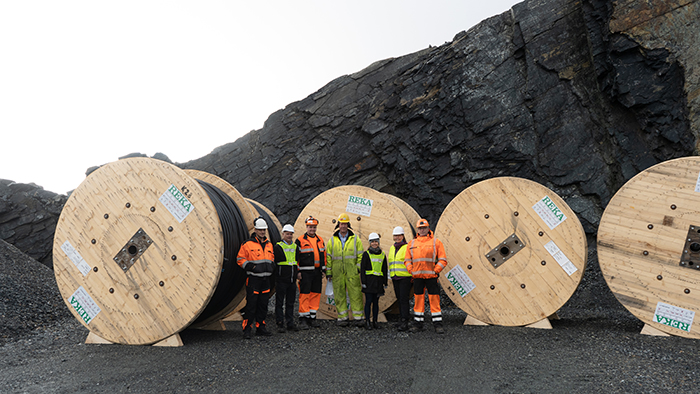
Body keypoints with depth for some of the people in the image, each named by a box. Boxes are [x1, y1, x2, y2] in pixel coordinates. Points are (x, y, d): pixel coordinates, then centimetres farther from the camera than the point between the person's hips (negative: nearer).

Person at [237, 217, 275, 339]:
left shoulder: (269, 245, 14)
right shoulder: (248, 244, -4)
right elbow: (240, 259, -3)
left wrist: (272, 266, 8)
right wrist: (248, 266, -17)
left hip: (266, 279, 6)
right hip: (253, 279, -6)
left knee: (263, 304, 10)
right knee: (251, 304, -5)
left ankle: (260, 327, 21)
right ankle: (247, 329, 4)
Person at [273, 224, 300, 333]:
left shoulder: (295, 247, 13)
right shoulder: (278, 247, -3)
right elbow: (273, 262, -3)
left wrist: (298, 272, 14)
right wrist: (275, 276, -6)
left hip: (292, 279, 5)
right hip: (281, 280, -5)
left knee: (290, 303, 11)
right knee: (279, 303, 0)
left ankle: (290, 323, 18)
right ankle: (280, 324, 6)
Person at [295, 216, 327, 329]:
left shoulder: (320, 240, 14)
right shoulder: (300, 240, -2)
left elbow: (323, 255, 18)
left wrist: (323, 270, 13)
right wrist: (298, 271, -9)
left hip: (317, 272, 5)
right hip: (305, 272, -5)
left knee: (316, 294, 8)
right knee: (304, 295, -6)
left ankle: (312, 317, 17)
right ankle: (303, 319, 0)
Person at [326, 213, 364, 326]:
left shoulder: (355, 239, 6)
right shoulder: (332, 240, 9)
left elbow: (360, 255, 6)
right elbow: (328, 257, 10)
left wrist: (360, 268, -2)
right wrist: (328, 272, 6)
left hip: (352, 273, -1)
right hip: (337, 273, 1)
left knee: (355, 294, -2)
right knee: (340, 295, 5)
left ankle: (358, 316, 7)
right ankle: (342, 317, 14)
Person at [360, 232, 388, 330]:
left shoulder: (382, 255, 10)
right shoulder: (366, 254, 0)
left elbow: (385, 270, 15)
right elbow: (362, 269, -2)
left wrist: (385, 283, 11)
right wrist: (363, 282, -9)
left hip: (378, 282, 3)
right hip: (369, 281, -3)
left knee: (376, 302, 8)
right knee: (369, 301, -3)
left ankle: (375, 322, 15)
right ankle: (367, 322, 4)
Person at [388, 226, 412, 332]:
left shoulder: (407, 248, -6)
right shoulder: (391, 248, 17)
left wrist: (413, 276, -10)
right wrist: (390, 276, 21)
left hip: (405, 278, -7)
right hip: (395, 278, 7)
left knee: (404, 299, -10)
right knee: (399, 299, 11)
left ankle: (404, 322, -9)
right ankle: (404, 316, 23)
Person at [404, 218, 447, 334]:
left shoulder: (436, 242, 3)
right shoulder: (412, 243, 12)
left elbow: (443, 260, 1)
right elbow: (407, 260, 17)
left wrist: (436, 271, -9)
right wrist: (411, 270, 3)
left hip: (431, 276, -3)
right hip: (417, 277, 3)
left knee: (434, 300, -2)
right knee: (418, 299, 8)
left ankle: (437, 324, 5)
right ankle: (418, 323, 16)